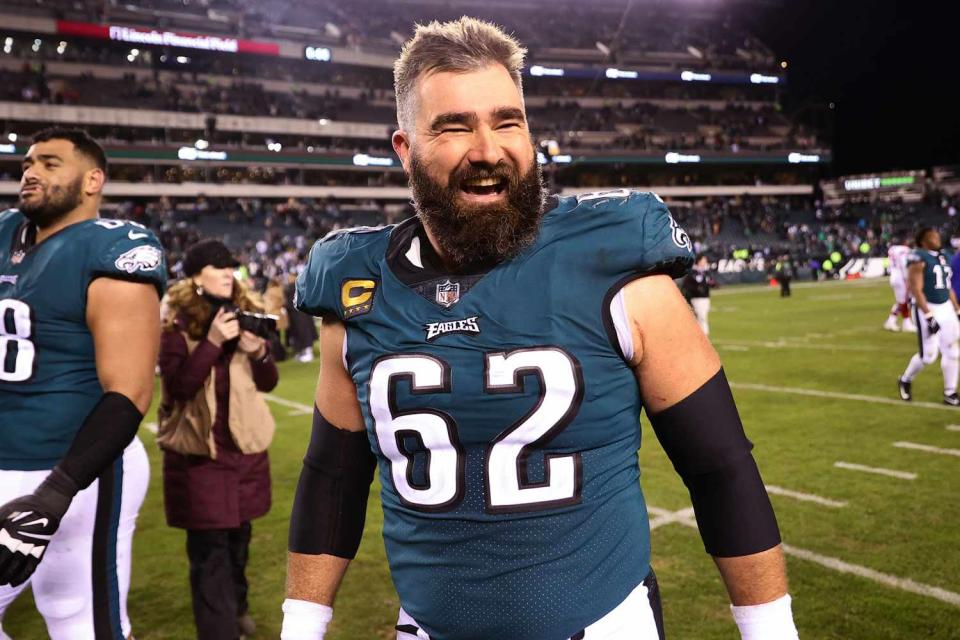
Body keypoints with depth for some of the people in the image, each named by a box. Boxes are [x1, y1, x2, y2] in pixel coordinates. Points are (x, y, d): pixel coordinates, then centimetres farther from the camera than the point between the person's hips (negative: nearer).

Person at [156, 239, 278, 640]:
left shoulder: (245, 315, 4)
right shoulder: (177, 325, -10)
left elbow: (268, 383, 6)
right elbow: (178, 386, -20)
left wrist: (258, 351, -14)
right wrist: (213, 341, -27)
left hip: (246, 445, 5)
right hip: (198, 451, -5)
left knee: (238, 536, 19)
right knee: (209, 547, -3)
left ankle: (235, 607, 42)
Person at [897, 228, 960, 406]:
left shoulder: (942, 257, 12)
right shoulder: (918, 259, -14)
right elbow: (916, 290, -18)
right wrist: (929, 316, -23)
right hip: (927, 309, -8)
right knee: (928, 355, -6)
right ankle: (905, 380, 20)